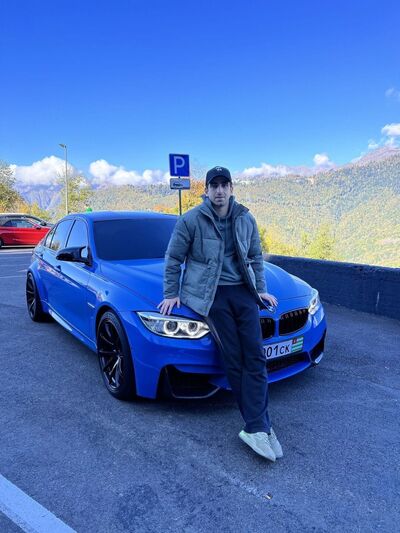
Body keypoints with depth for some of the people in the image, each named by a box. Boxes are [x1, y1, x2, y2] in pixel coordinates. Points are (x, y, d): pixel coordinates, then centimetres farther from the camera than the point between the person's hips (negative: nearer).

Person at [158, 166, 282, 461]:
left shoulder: (246, 219, 9)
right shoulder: (191, 220, -5)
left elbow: (256, 257, 19)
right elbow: (173, 259, 3)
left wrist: (261, 289, 13)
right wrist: (171, 294, 4)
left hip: (243, 292, 5)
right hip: (210, 294, -4)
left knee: (255, 357, -6)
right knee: (234, 361, -7)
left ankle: (256, 429, -1)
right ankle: (260, 426, 4)